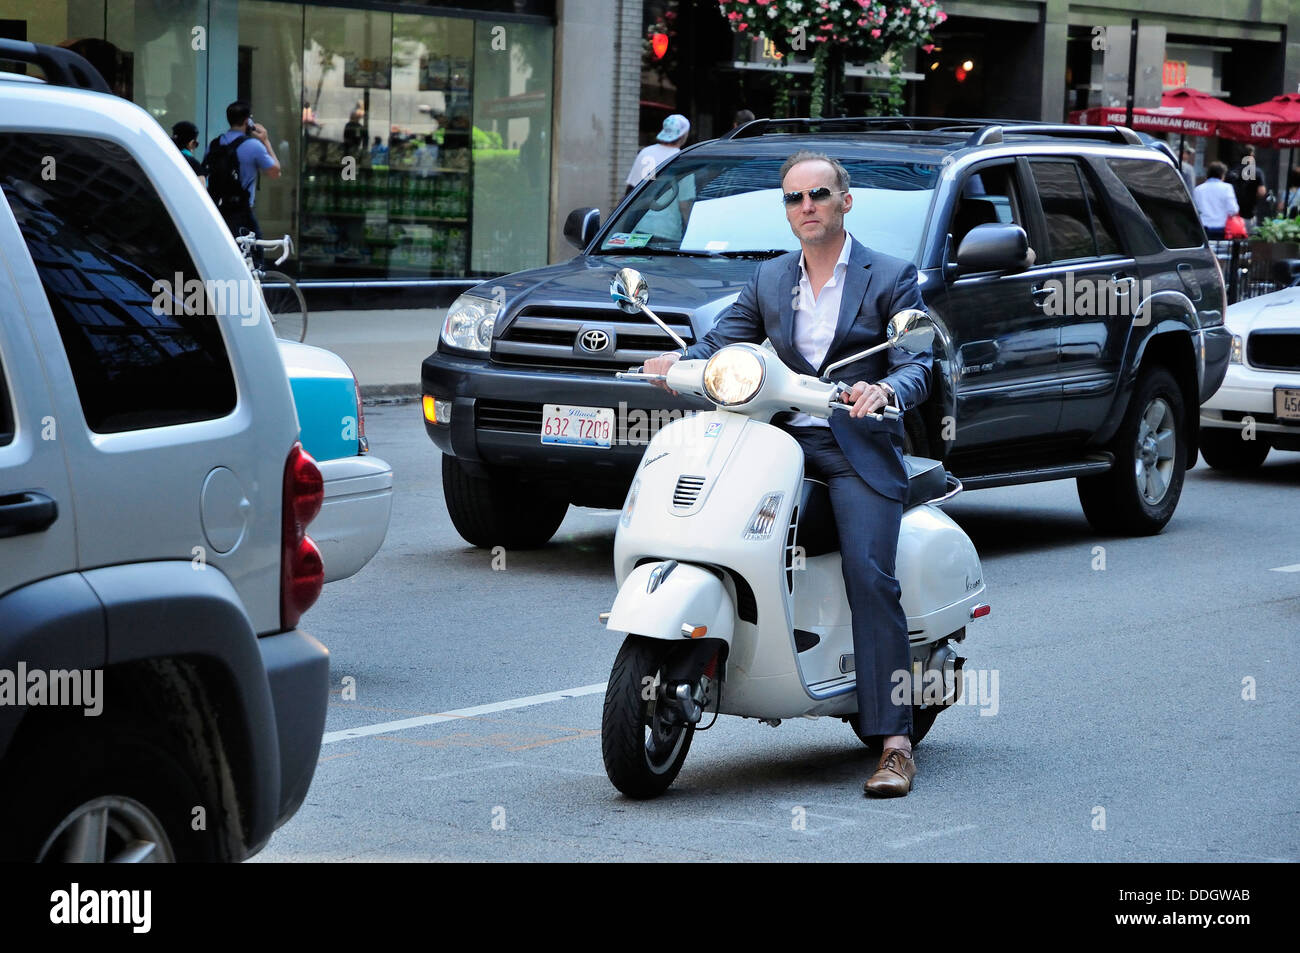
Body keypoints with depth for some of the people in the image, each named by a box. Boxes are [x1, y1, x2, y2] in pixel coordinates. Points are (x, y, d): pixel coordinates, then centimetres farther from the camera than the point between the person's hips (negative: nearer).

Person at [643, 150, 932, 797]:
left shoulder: (890, 278, 5)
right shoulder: (768, 281, 18)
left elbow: (917, 362, -5)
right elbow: (722, 342, 12)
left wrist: (886, 389, -28)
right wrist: (678, 361, -11)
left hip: (859, 448, -5)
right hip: (784, 439, 5)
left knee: (868, 574, -22)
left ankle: (895, 741, -23)